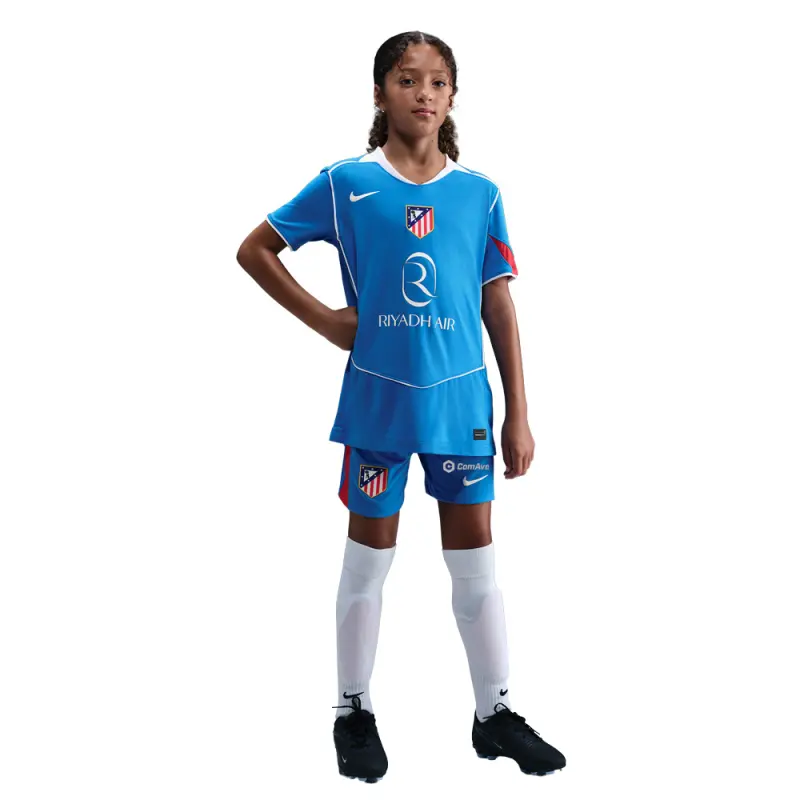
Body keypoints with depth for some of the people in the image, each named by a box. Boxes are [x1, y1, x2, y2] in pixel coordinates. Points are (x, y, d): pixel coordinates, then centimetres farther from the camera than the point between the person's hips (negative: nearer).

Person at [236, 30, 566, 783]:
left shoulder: (479, 193, 3)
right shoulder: (345, 183, -3)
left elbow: (500, 308, 5)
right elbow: (254, 250, 5)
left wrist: (518, 415, 3)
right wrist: (324, 320, -4)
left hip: (462, 402, 2)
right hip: (377, 401, -2)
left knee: (475, 558, 10)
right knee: (368, 558, 10)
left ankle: (495, 713, 26)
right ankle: (354, 713, 27)